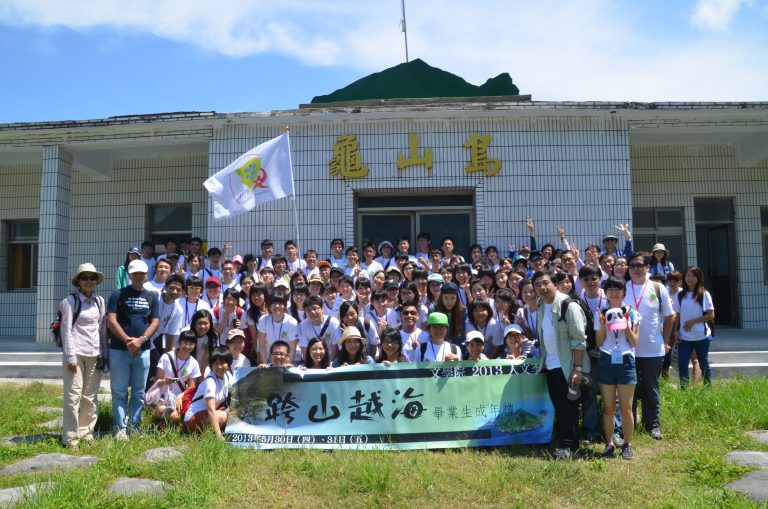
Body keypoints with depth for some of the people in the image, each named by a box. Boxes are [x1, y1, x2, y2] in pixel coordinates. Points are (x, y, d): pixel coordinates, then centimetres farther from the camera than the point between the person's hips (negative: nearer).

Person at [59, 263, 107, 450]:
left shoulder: (99, 301, 10)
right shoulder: (70, 301, -3)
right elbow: (66, 330, -6)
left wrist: (104, 352, 10)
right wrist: (71, 357, -10)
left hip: (94, 353, 5)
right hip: (76, 352, -5)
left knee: (90, 395, 9)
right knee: (73, 395, -4)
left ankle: (86, 431, 20)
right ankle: (70, 437, 4)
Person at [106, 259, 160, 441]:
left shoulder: (152, 297, 10)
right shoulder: (118, 294, 2)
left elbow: (155, 322, 4)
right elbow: (111, 320, -6)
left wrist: (140, 340, -11)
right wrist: (127, 340, -14)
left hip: (143, 350, 3)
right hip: (119, 349, -2)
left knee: (139, 392, 8)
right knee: (119, 391, 2)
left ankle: (134, 426, 18)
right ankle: (120, 427, 9)